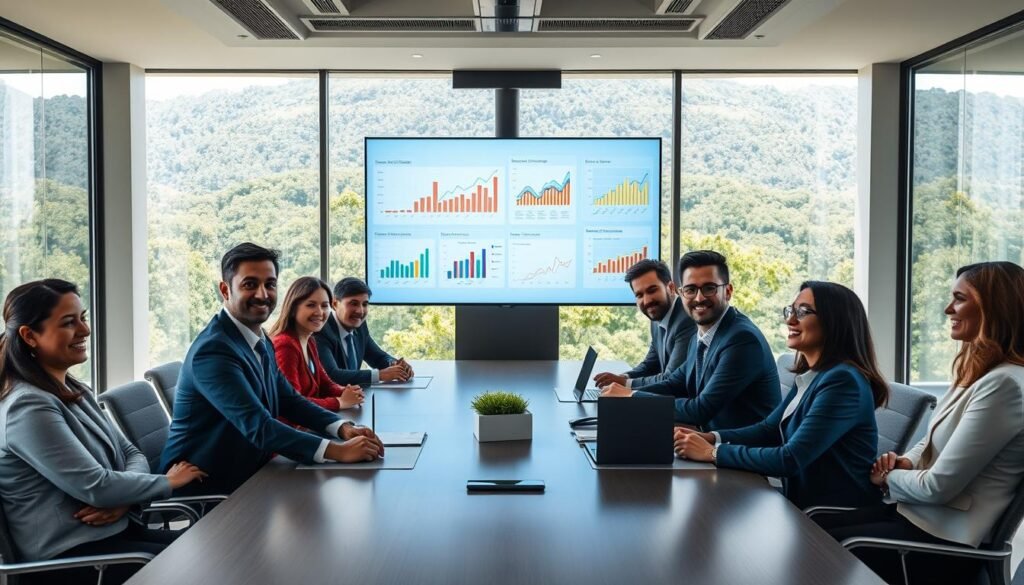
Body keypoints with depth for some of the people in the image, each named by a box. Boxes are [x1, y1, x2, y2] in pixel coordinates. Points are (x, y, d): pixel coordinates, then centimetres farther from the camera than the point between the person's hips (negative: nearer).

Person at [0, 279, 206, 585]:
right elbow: (95, 486, -21)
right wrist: (168, 481, -6)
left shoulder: (75, 391, 12)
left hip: (113, 531, 8)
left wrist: (123, 496, -11)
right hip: (70, 555, -8)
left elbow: (131, 454, 11)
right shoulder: (28, 408, -17)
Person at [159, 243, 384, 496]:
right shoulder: (213, 350, -22)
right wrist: (338, 451, -32)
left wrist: (343, 427, -6)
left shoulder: (261, 342, 7)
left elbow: (288, 400, 11)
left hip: (248, 472, 8)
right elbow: (258, 426, -29)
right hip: (205, 486, -8)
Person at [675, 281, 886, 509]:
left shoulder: (842, 381, -21)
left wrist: (712, 452, -20)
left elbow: (790, 460, -25)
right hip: (803, 504, 7)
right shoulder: (809, 376, 8)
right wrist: (710, 438, -4)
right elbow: (768, 430, 12)